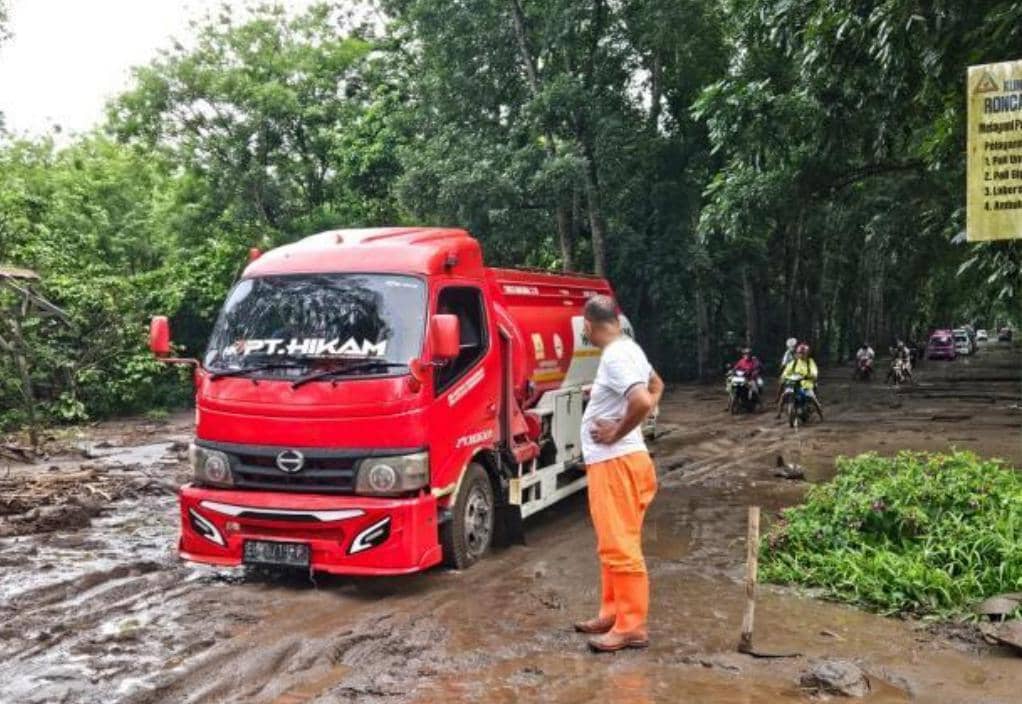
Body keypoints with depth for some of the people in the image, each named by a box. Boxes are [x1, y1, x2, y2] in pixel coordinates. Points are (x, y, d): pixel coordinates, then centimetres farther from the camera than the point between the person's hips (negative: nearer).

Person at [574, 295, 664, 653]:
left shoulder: (615, 357, -19)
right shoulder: (629, 349, 11)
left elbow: (641, 401, -33)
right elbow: (656, 386, 27)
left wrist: (617, 433, -18)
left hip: (615, 462, -10)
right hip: (613, 462, 10)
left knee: (620, 545, -4)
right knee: (612, 543, 17)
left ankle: (632, 626, 3)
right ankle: (612, 614, 26)